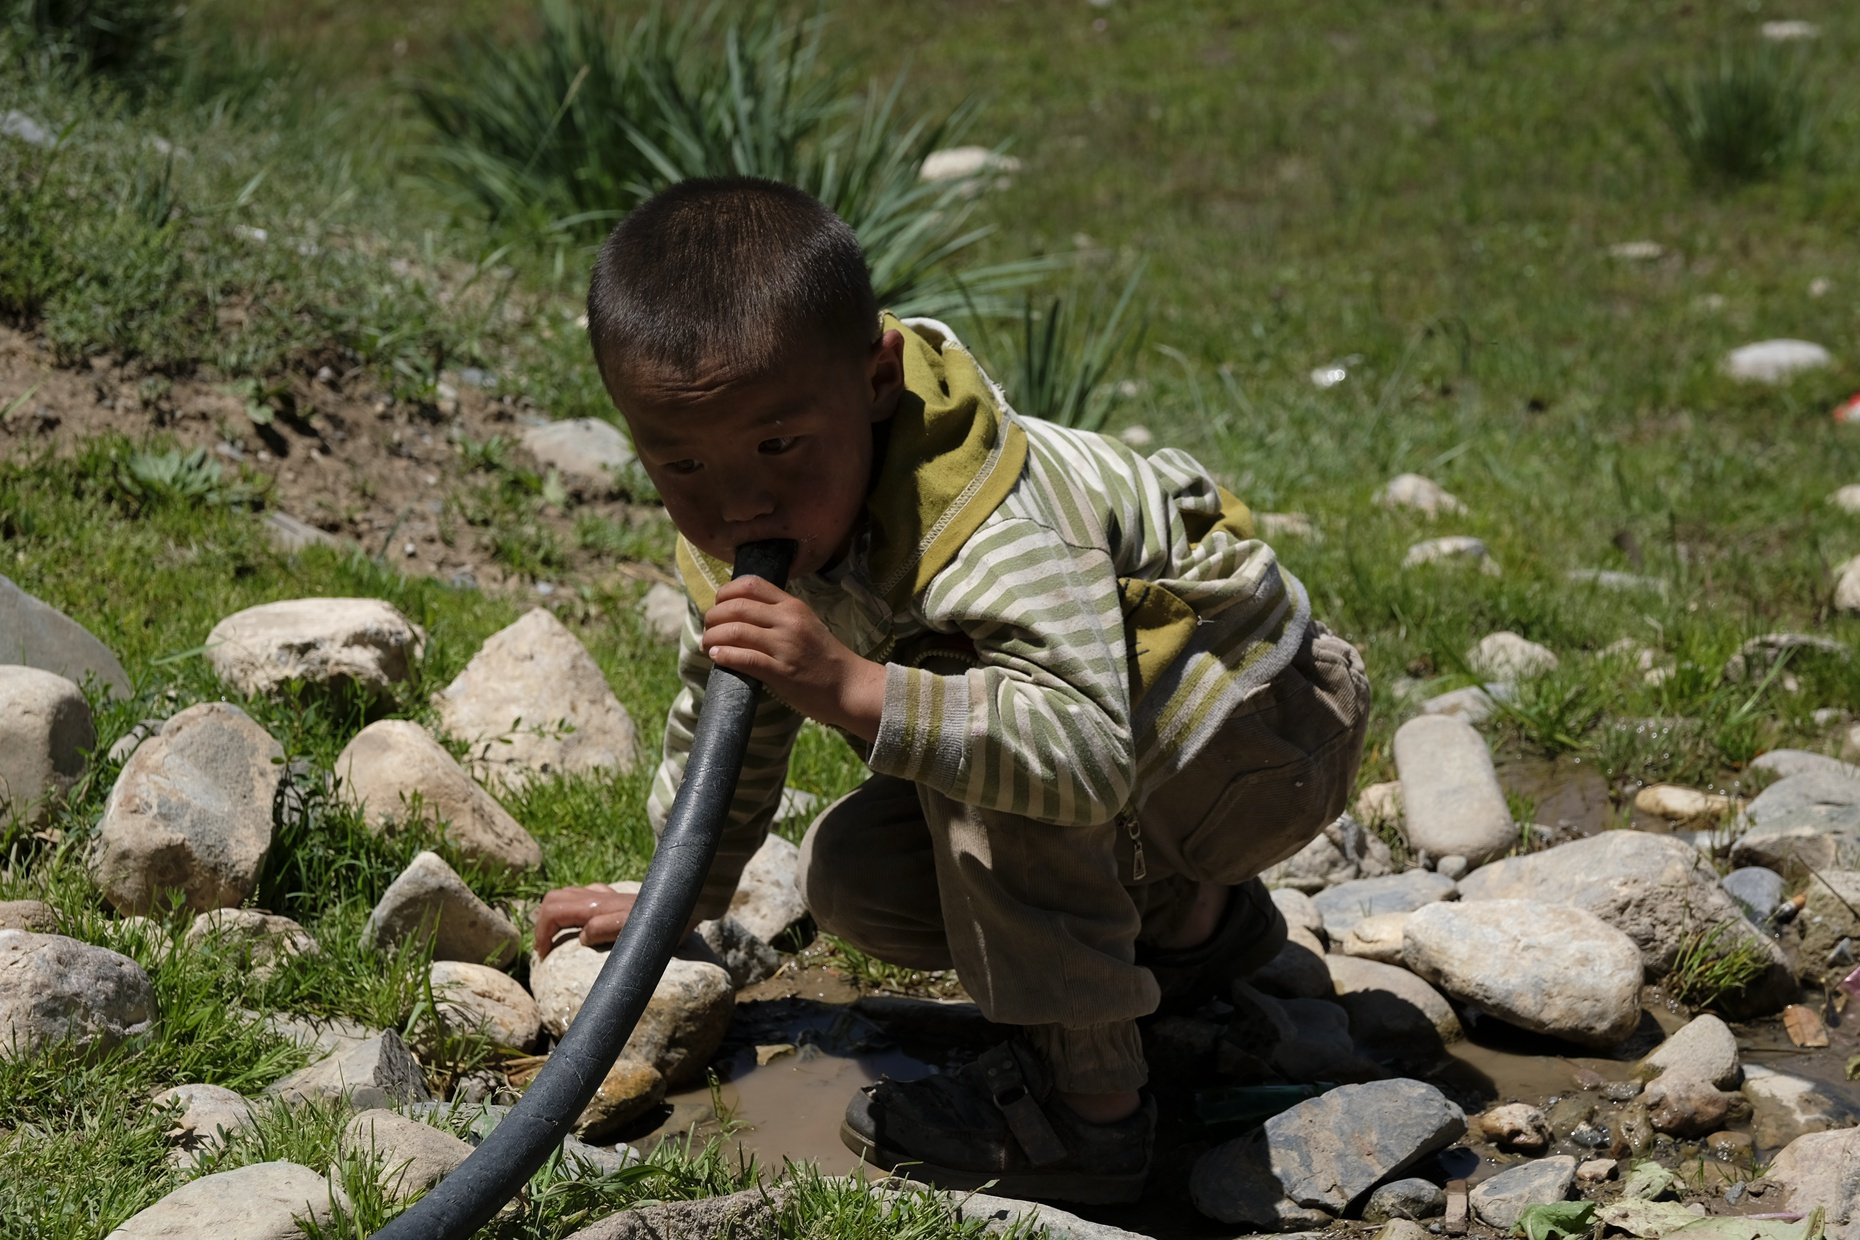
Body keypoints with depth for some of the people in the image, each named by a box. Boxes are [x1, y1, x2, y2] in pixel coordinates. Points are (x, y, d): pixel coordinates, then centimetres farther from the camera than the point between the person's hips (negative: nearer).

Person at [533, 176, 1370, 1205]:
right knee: (848, 879, -1)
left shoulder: (994, 534, -40)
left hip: (1270, 726, -9)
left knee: (989, 731, -36)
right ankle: (1188, 922, 17)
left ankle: (1088, 1104, -26)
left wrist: (852, 690, -60)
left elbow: (1089, 751, -54)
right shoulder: (734, 537, -12)